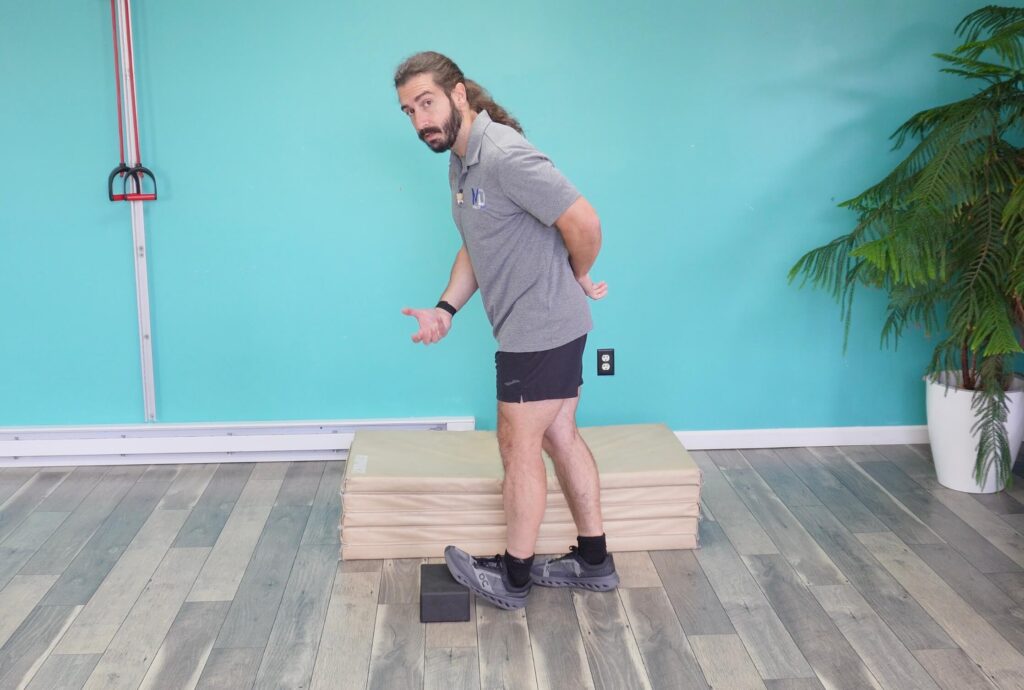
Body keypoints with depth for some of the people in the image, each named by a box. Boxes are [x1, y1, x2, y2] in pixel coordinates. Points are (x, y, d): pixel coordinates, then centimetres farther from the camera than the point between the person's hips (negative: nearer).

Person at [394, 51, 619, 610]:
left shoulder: (503, 155, -22)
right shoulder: (461, 164, 11)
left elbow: (583, 222, -24)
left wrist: (577, 280, -6)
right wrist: (445, 309, 4)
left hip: (540, 329, -10)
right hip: (545, 329, 10)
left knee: (518, 446, 2)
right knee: (559, 437, 16)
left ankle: (513, 578, 18)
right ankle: (593, 561, 28)